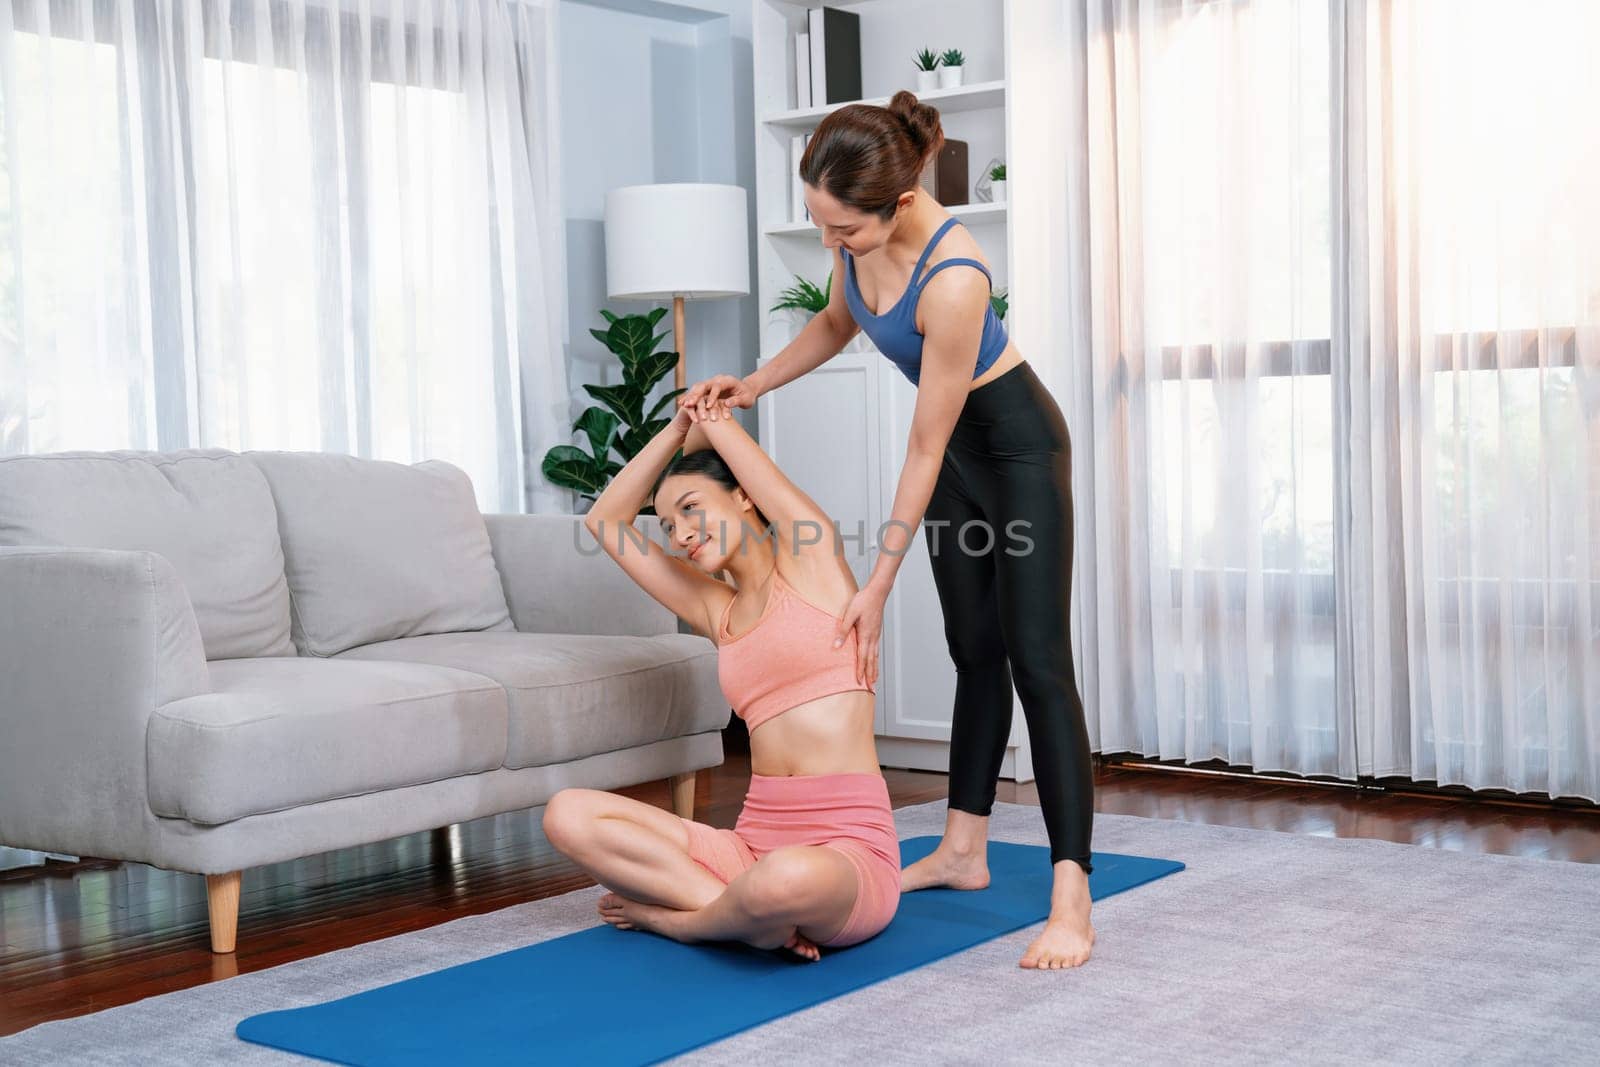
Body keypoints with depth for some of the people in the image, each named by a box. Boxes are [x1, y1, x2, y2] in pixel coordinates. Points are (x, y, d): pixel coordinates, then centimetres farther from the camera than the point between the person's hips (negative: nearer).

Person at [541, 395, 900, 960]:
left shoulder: (810, 559, 3)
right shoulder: (718, 611, 18)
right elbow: (605, 522, 23)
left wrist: (709, 416, 27)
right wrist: (677, 429, 19)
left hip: (845, 848, -5)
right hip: (754, 844, 5)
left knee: (789, 878, -41)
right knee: (569, 814, -10)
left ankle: (671, 916, -7)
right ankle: (745, 911, -14)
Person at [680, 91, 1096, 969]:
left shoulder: (951, 278, -36)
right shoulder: (856, 234, -14)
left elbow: (925, 449, -28)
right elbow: (837, 321, 10)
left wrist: (879, 583, -21)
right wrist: (752, 384, -2)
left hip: (1016, 442, -8)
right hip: (956, 443, 8)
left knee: (1035, 659, -13)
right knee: (974, 652, 13)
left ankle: (1071, 902, -13)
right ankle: (963, 850, 22)